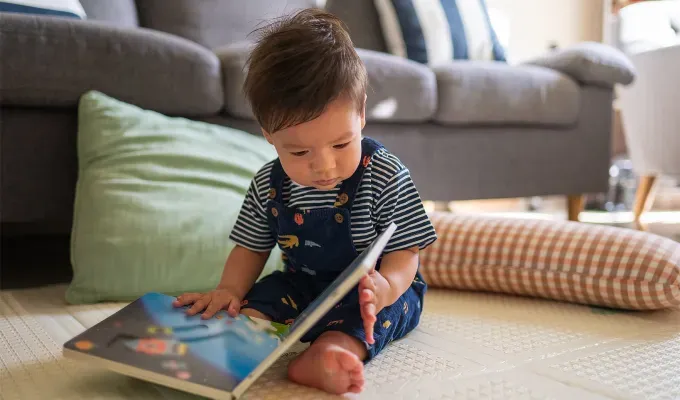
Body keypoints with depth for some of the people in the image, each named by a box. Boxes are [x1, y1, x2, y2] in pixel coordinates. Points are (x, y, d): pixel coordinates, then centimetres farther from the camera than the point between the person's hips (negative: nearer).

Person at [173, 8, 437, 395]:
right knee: (262, 297, -18)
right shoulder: (267, 186, -6)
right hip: (302, 285, 5)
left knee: (373, 306, -33)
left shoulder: (386, 177, -18)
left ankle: (327, 352, -54)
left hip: (379, 290, -4)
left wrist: (387, 285, -38)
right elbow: (252, 247, 5)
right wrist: (230, 289, -15)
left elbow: (405, 251, -15)